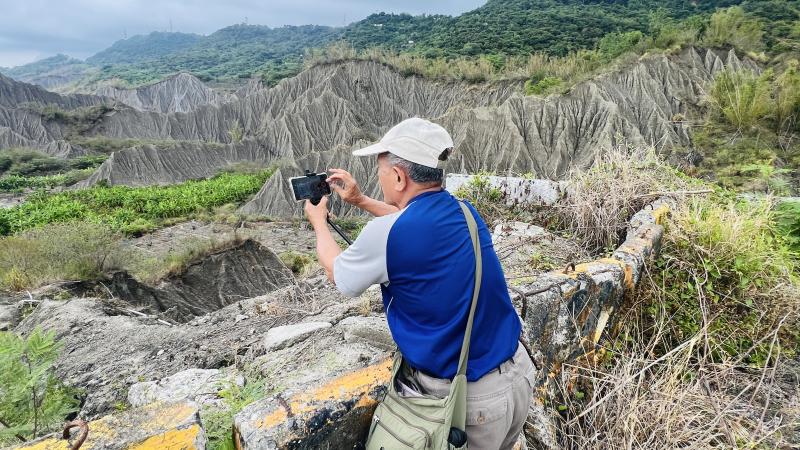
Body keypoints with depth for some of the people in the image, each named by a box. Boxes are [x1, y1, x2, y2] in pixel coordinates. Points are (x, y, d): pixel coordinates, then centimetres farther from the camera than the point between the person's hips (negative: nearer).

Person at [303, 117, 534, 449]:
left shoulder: (385, 233, -22)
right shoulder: (464, 212, -2)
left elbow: (336, 273, 1)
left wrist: (319, 222, 18)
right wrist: (361, 201, 26)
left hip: (469, 399, -6)